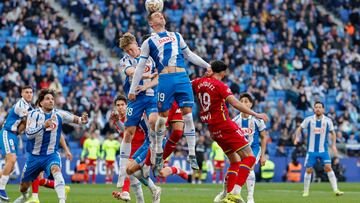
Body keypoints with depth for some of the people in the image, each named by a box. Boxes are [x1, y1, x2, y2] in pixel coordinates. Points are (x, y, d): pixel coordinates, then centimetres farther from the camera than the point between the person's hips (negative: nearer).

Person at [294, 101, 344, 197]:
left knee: (328, 167, -13)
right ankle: (306, 191, 14)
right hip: (311, 150, 0)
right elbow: (299, 128, 7)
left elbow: (332, 133, 12)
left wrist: (333, 145, 3)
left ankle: (335, 190, -13)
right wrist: (297, 137, -11)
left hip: (323, 150, 0)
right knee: (308, 170, 0)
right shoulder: (309, 120, -4)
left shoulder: (328, 121, -2)